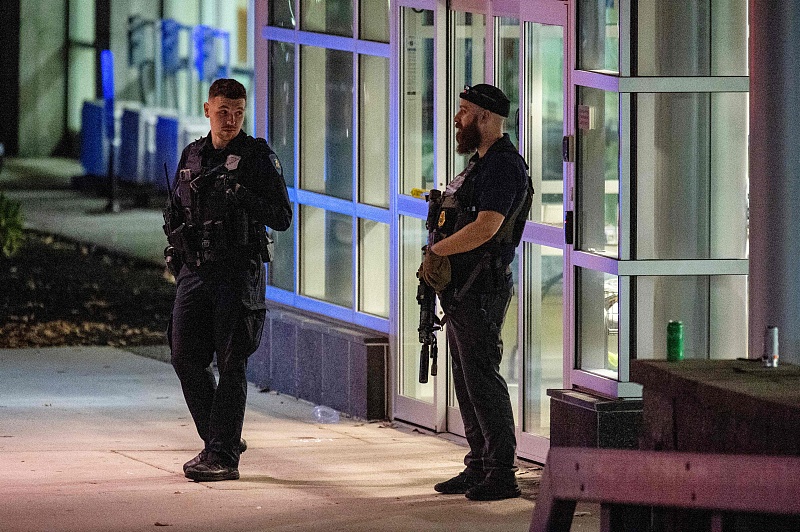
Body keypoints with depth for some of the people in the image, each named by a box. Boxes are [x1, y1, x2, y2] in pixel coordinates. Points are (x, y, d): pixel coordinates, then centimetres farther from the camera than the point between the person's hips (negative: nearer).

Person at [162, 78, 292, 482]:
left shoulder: (258, 157, -2)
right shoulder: (191, 157, 14)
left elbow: (282, 217, -6)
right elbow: (175, 213, 24)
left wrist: (244, 198, -22)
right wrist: (176, 246, 3)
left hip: (238, 272, -5)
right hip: (194, 271, 6)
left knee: (231, 364, -5)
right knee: (185, 355, 3)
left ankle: (224, 456, -5)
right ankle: (217, 439, 19)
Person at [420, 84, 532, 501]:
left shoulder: (503, 166, -16)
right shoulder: (480, 162, 18)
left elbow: (486, 227, -25)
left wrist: (436, 251, -16)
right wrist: (437, 257, 5)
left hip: (481, 292, -11)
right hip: (461, 292, 11)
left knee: (482, 380, -9)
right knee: (466, 383, 13)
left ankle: (502, 474, -7)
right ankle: (478, 468, 19)